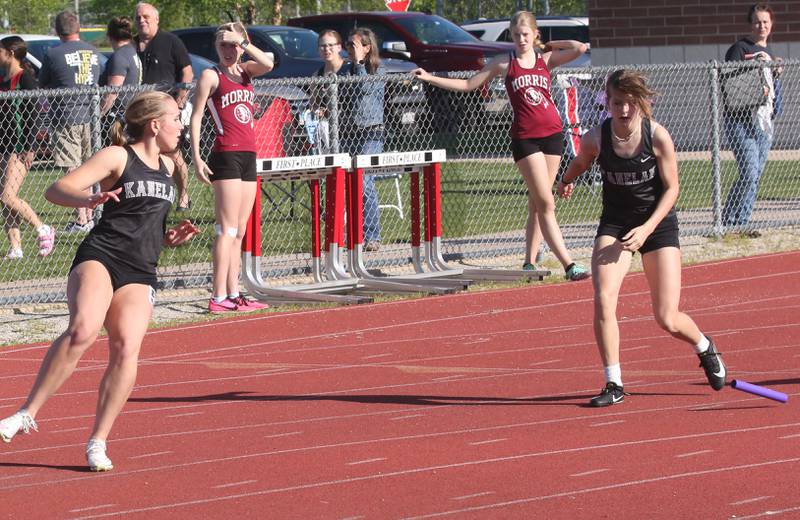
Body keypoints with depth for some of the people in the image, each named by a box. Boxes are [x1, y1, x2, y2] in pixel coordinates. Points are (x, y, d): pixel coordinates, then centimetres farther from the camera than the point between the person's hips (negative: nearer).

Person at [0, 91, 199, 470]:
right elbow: (56, 190, -7)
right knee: (83, 329, -31)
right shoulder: (118, 157, 2)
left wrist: (170, 238, 17)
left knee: (126, 349, -16)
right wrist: (88, 200, -28)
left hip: (140, 272, 6)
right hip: (99, 257, -6)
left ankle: (98, 442, -9)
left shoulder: (166, 167, 23)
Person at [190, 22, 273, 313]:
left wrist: (243, 43, -9)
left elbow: (268, 64, -7)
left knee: (239, 232, 9)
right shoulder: (211, 76, -1)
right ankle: (219, 298, -13)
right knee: (227, 230, -11)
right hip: (226, 156, -7)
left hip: (248, 157, 7)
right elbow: (196, 116, -4)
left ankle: (233, 294, 12)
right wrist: (196, 157, -11)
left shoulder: (246, 71, 14)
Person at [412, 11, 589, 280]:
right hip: (524, 137, -3)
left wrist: (549, 45, 5)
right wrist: (430, 78, 6)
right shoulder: (504, 63, 5)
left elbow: (580, 48, -2)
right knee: (545, 204, -10)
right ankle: (568, 265, -15)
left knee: (537, 205, 6)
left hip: (552, 134, 3)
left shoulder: (546, 58, 9)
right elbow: (467, 84, 11)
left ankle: (529, 262, 14)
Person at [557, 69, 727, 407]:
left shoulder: (658, 137, -17)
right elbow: (580, 163, 12)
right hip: (615, 224, 2)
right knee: (603, 300, -22)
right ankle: (614, 385, -12)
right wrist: (565, 182, 30)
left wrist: (647, 228, -21)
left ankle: (705, 348, 33)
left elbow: (671, 188, -11)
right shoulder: (596, 138, -13)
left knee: (667, 320, -2)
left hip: (657, 224, -2)